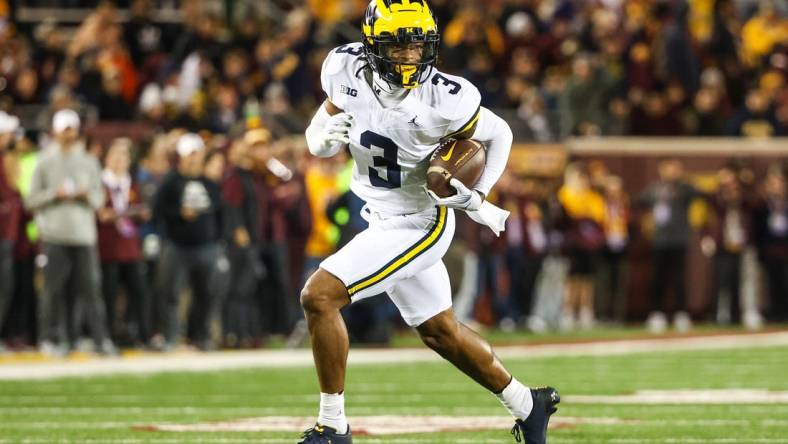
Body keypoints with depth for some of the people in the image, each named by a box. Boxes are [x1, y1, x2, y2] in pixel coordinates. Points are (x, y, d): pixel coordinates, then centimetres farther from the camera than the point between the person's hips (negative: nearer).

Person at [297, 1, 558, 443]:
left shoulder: (443, 99, -24)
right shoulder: (348, 69, -11)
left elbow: (499, 134, -5)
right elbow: (319, 137, 2)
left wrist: (477, 197, -14)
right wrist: (324, 136, -21)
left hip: (418, 225, -7)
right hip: (382, 219, 7)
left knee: (319, 296, -17)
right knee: (440, 331, 21)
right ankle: (528, 405, 39)